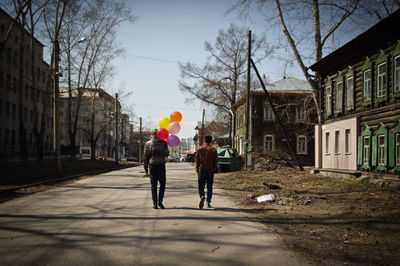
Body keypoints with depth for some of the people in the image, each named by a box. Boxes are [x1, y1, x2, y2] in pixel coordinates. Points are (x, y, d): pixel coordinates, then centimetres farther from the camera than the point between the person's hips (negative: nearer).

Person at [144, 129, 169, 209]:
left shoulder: (147, 143, 2)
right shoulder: (163, 143, -2)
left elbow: (145, 157, 2)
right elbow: (167, 154, 4)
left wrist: (146, 169, 8)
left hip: (152, 166, 1)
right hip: (161, 165, -1)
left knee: (153, 185, 6)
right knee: (162, 184, 11)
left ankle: (155, 204, 4)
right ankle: (160, 201, 0)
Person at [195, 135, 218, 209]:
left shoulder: (200, 149, 1)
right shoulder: (213, 150, 1)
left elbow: (197, 159, 1)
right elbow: (216, 161, 1)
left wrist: (197, 168, 10)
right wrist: (214, 170, 11)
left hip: (202, 170, -1)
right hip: (210, 170, 1)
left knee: (201, 186, 4)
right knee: (209, 187, 9)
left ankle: (202, 196, -25)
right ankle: (208, 202, 7)